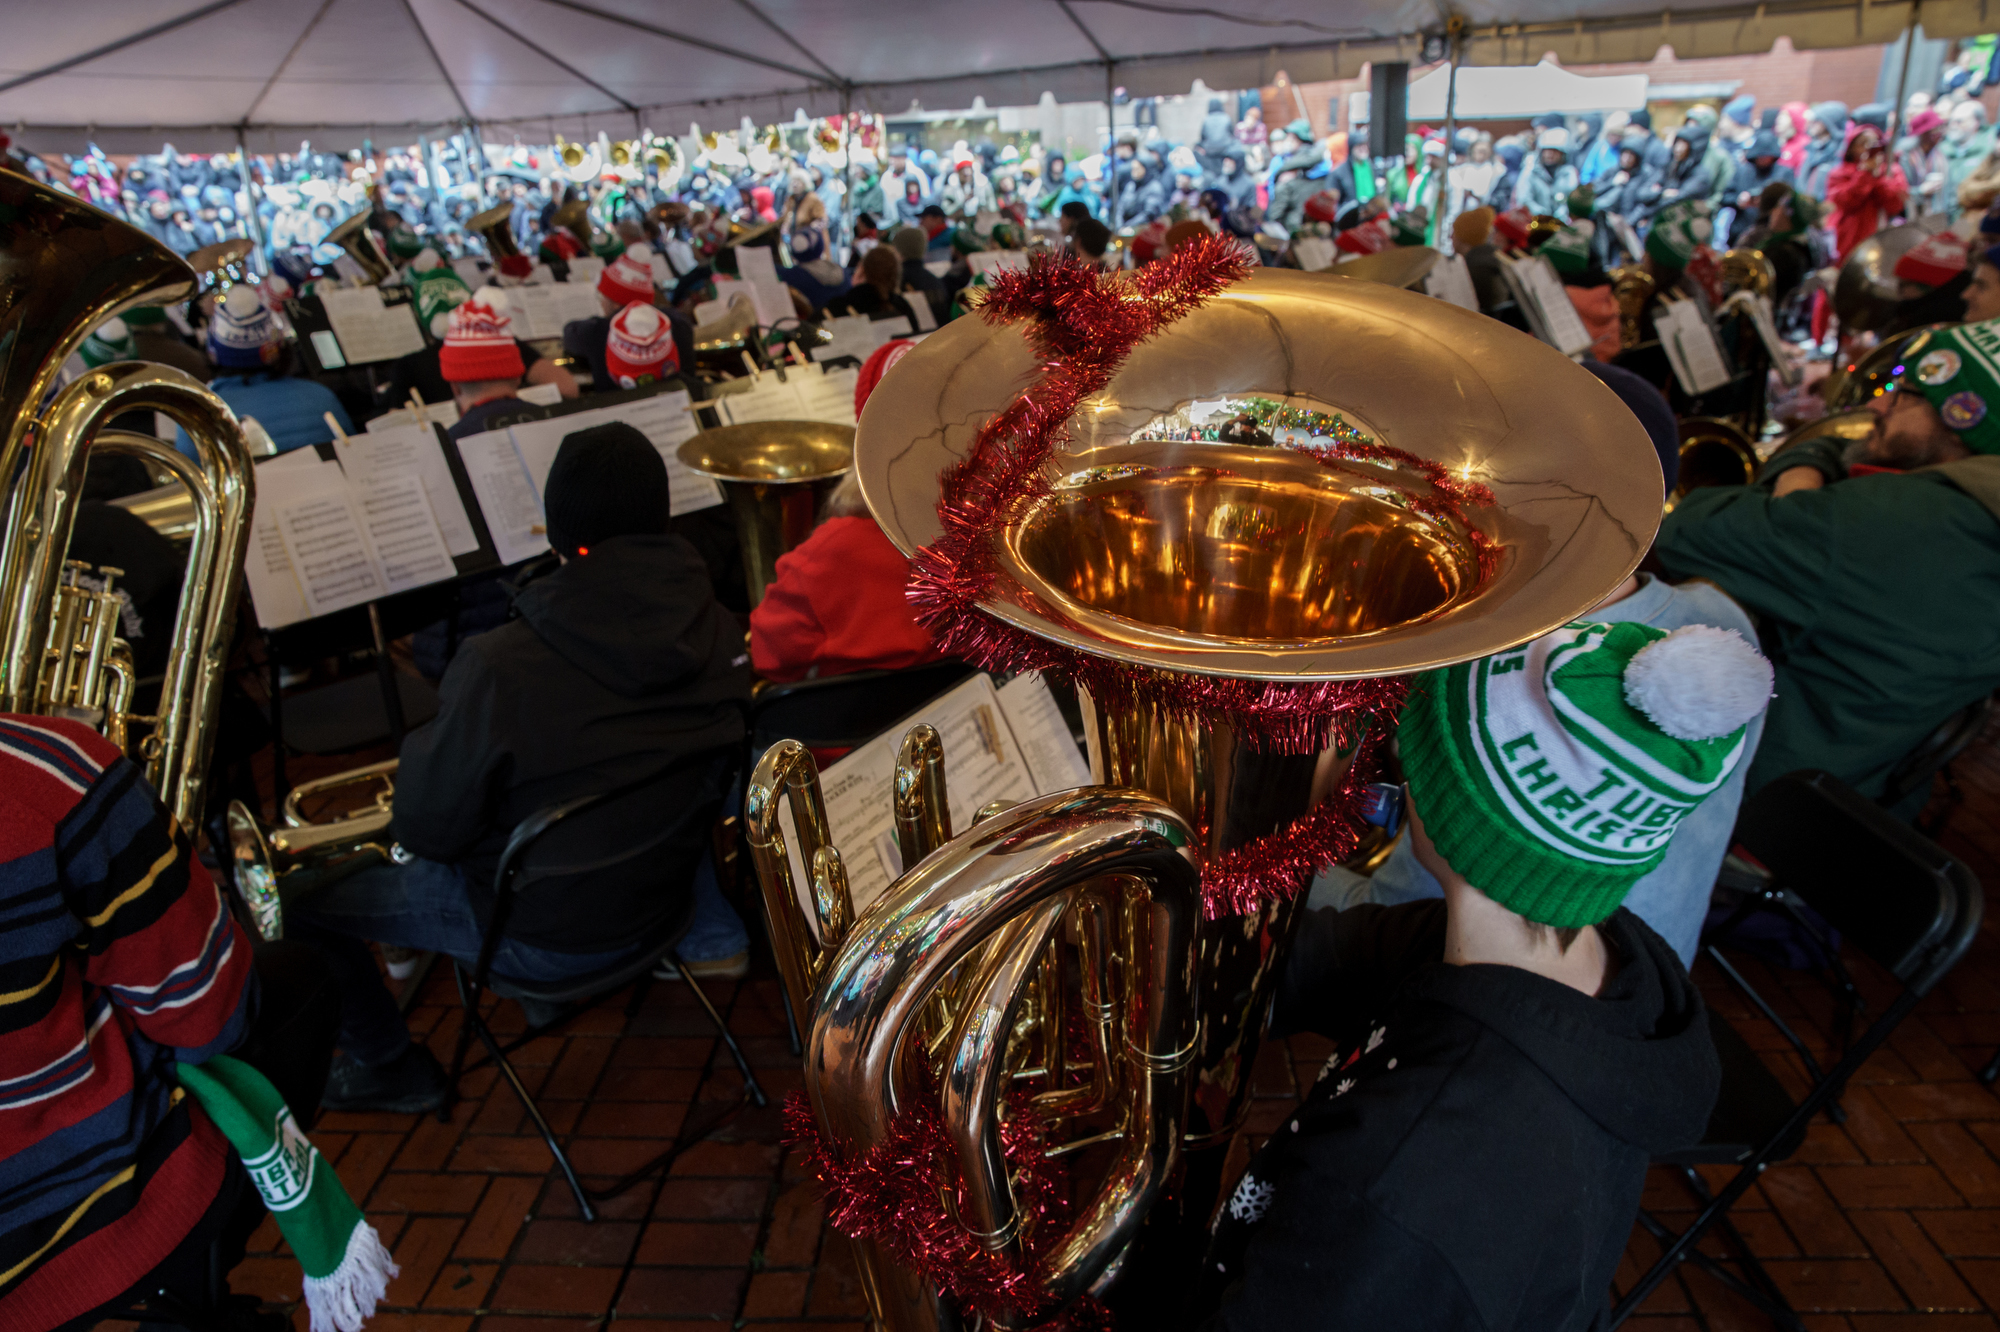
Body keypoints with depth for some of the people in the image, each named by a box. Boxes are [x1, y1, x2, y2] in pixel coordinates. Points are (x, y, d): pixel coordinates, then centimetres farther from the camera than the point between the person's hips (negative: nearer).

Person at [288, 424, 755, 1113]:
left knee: (296, 891, 10)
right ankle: (712, 939, 30)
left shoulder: (500, 667, -29)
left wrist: (424, 742, 3)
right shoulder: (718, 630, -14)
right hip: (665, 891, 6)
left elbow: (424, 832, -16)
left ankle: (391, 1067, 28)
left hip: (539, 936, -5)